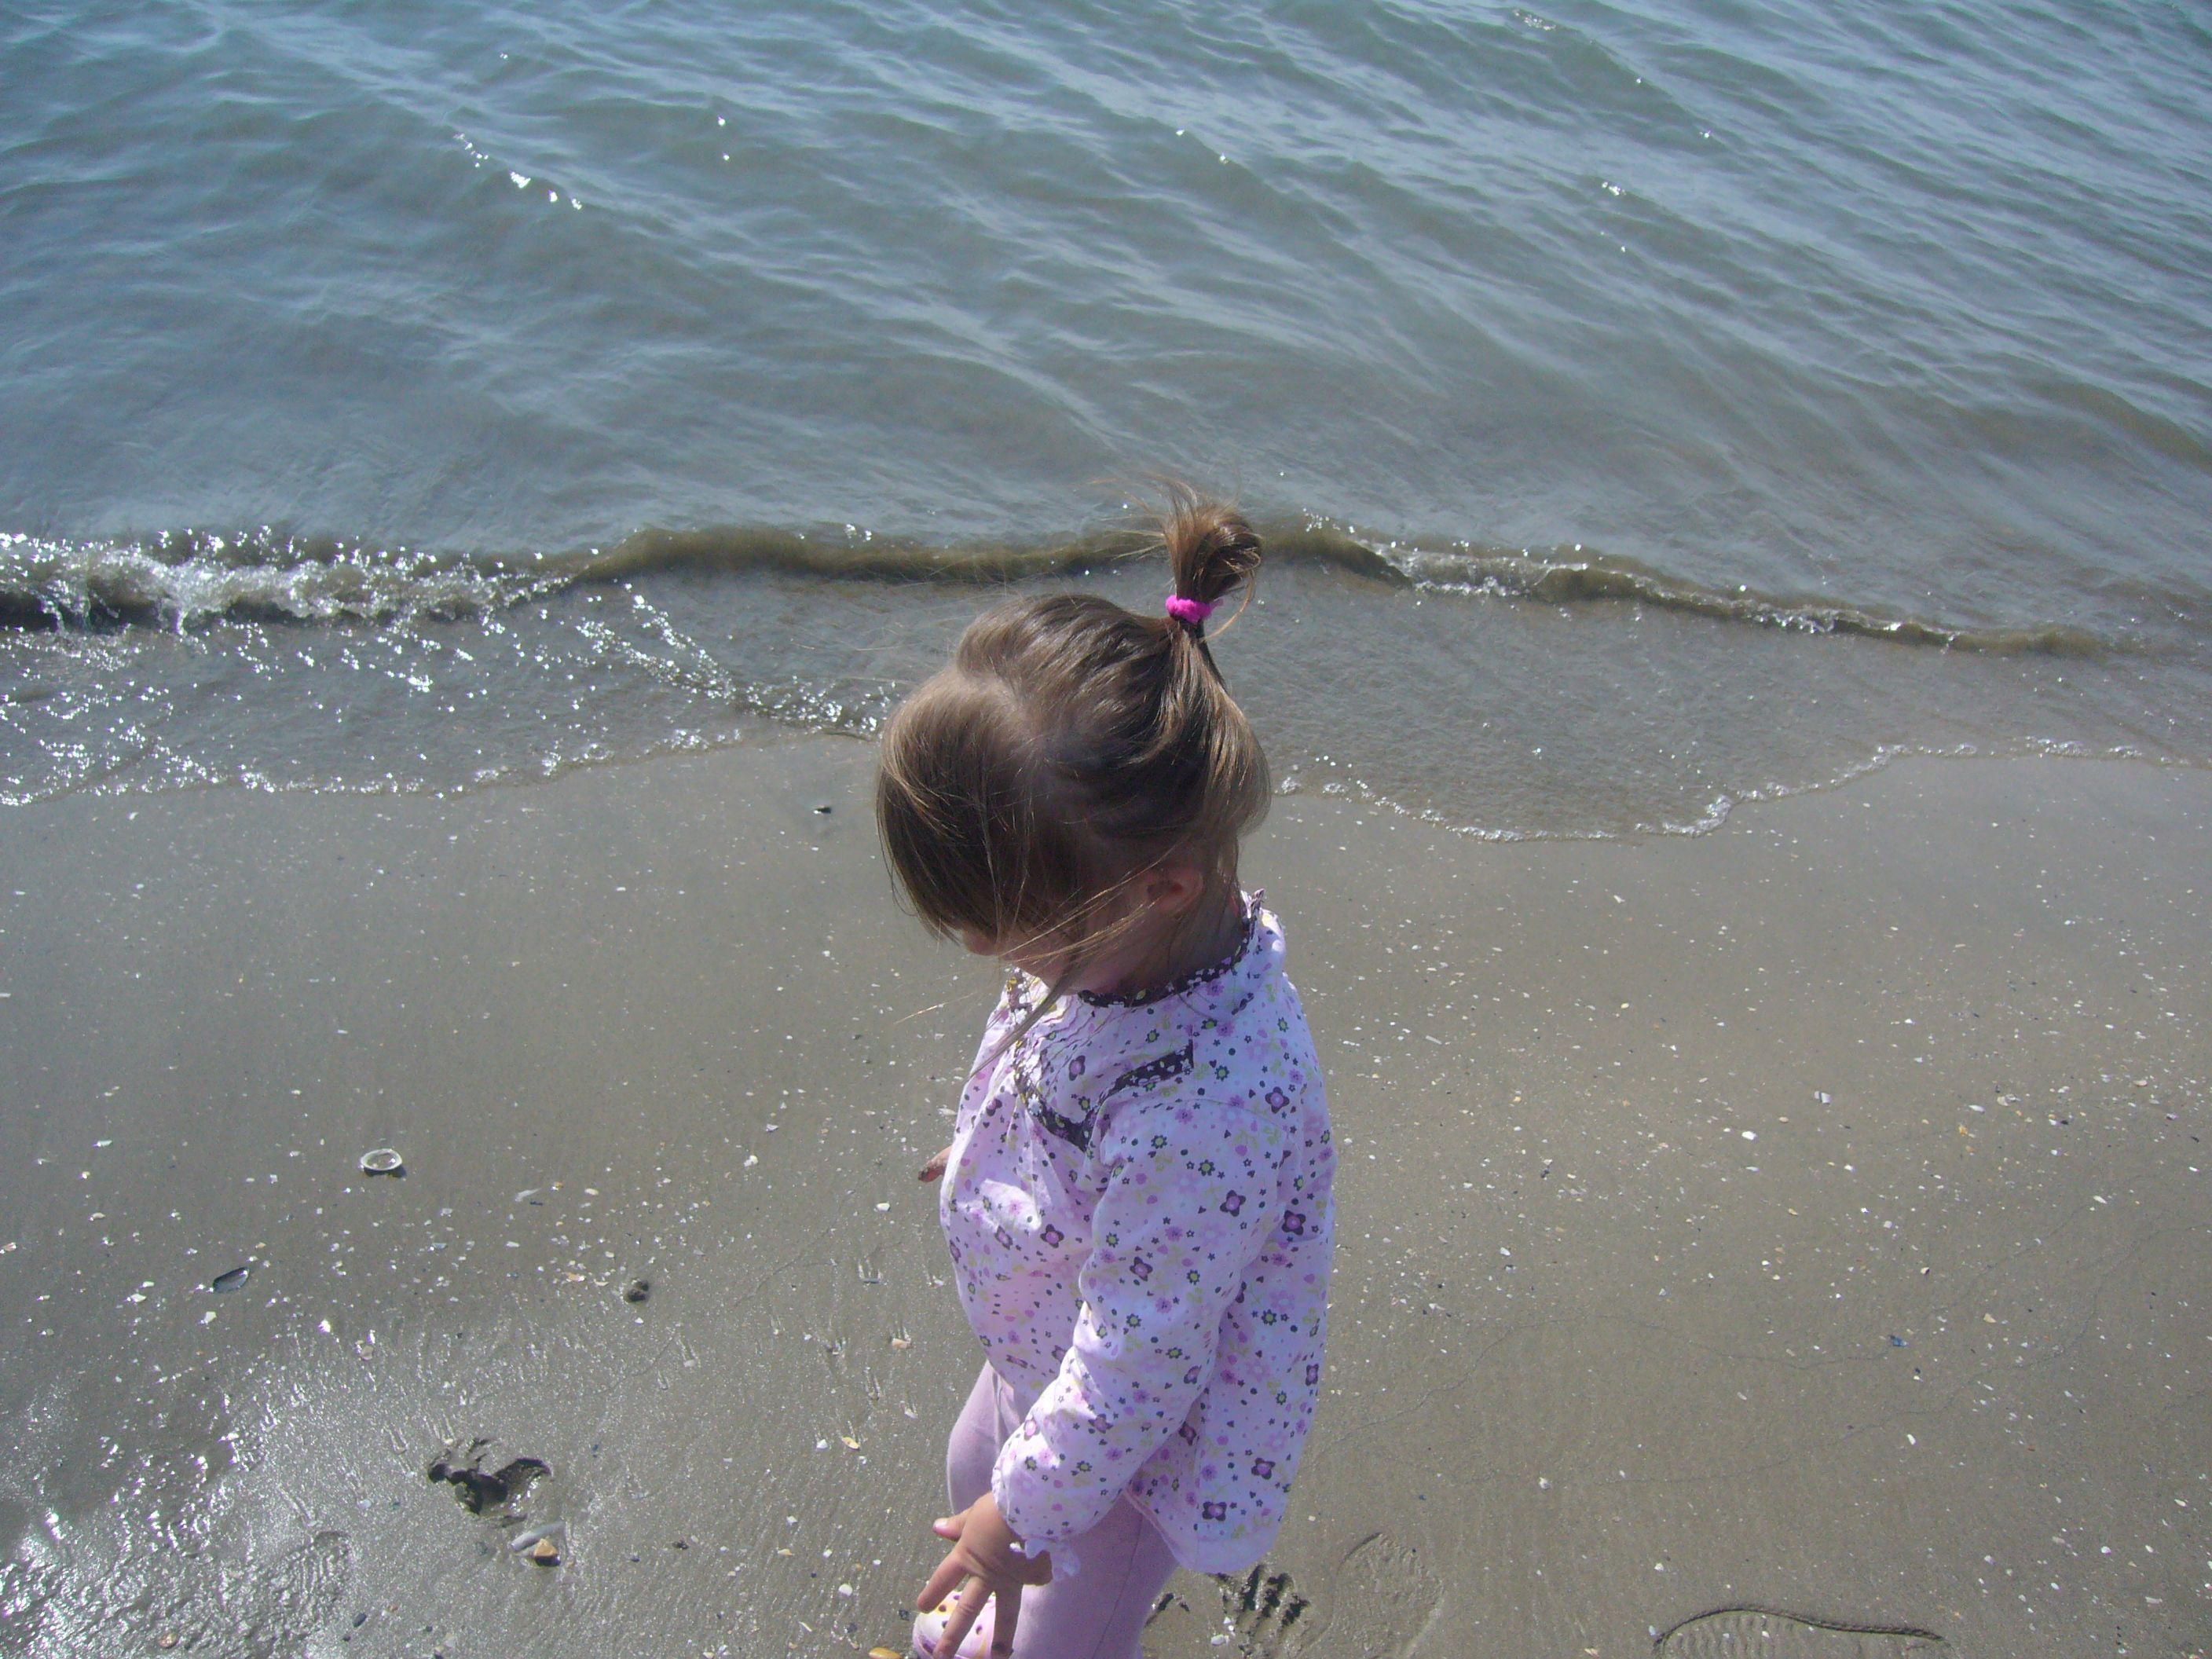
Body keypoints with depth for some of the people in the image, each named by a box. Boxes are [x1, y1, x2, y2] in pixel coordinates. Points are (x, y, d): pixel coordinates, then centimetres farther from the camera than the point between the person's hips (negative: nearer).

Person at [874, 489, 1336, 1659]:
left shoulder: (1203, 1116, -46)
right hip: (1042, 1359, 8)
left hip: (1134, 1436, -8)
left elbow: (1135, 1358, -32)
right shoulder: (1129, 942, -20)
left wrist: (1030, 1510, -16)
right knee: (972, 1476, 33)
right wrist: (988, 1150, 23)